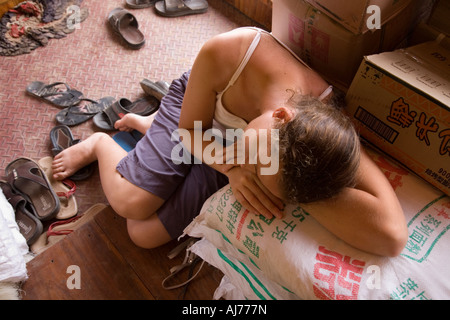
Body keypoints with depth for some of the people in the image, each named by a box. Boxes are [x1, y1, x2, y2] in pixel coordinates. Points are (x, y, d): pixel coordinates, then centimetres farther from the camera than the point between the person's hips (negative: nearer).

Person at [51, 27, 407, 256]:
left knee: (145, 234, -2)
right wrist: (232, 170, -45)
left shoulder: (327, 128, -42)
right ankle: (100, 143, 23)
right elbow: (190, 129, -22)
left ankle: (148, 126, 24)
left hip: (220, 147, 1)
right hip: (194, 108, 0)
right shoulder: (225, 52, -42)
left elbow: (393, 236, -53)